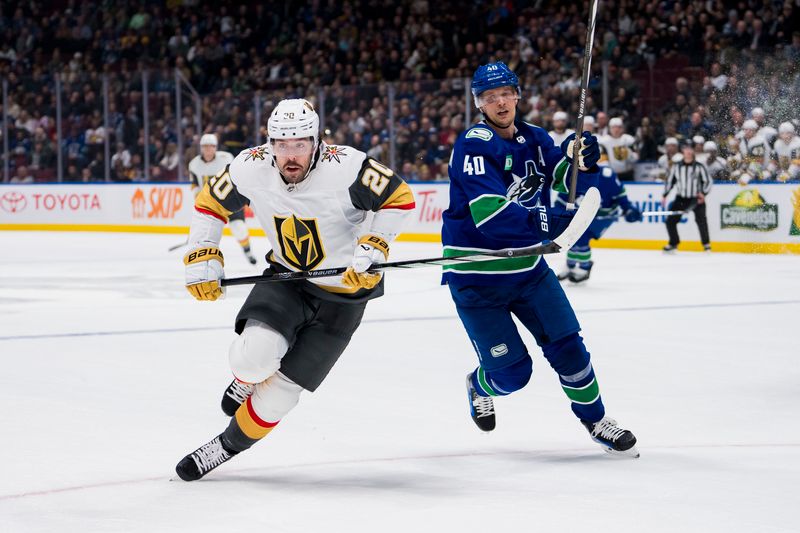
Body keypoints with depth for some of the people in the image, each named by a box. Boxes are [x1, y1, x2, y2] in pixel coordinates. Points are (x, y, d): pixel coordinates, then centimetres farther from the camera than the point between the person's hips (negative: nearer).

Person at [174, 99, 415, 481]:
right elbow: (210, 202, 0)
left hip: (342, 293, -2)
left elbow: (399, 198, -18)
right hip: (286, 278, 2)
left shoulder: (344, 167, -28)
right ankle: (247, 380, 14)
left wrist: (372, 249, -27)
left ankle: (231, 444, 21)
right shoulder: (251, 168, -17)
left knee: (280, 390, -4)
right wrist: (202, 260, -7)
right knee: (255, 356, -24)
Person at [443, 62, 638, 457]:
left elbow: (571, 185, 4)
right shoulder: (473, 145, -18)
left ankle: (595, 419, 20)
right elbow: (488, 211, -31)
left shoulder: (534, 139, 3)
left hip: (527, 266, 5)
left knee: (566, 345, 0)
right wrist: (546, 222, -41)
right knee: (512, 372, -2)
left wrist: (582, 161, -18)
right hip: (476, 276, -5)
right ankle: (479, 386, 33)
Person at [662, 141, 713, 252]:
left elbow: (707, 181, -3)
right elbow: (670, 181, 13)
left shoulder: (699, 167, -4)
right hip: (681, 199, 4)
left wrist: (703, 193, -19)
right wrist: (664, 196, 8)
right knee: (670, 221, -1)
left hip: (696, 199, -4)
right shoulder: (676, 166, 5)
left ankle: (706, 244, -8)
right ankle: (673, 243, 18)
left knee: (701, 220, -21)